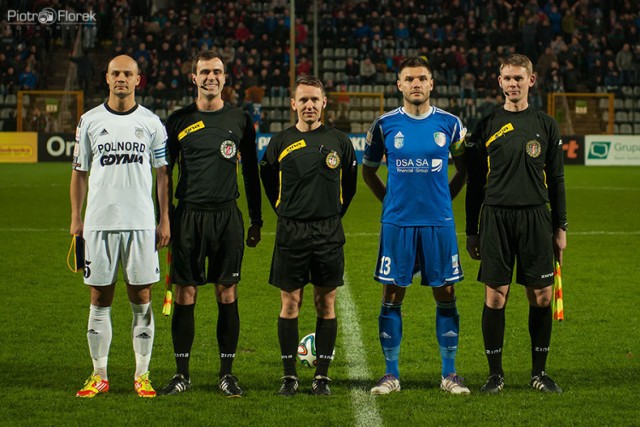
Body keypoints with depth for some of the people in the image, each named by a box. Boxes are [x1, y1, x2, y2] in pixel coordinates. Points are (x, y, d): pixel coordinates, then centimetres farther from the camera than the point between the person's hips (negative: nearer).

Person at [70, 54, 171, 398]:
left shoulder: (151, 123, 6)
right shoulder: (90, 121, 7)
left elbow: (162, 174, 9)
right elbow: (79, 172, 11)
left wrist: (164, 220, 3)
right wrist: (75, 219, 5)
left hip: (141, 223, 0)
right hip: (99, 223, 1)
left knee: (141, 298, 1)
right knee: (100, 299, 3)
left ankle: (142, 375, 7)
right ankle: (99, 376, 10)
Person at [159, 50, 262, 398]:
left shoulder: (240, 120, 7)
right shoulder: (179, 121, 4)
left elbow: (251, 173, 13)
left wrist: (256, 220, 11)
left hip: (227, 216, 1)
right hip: (188, 216, -1)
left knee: (227, 294, 2)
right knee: (185, 294, 0)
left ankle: (227, 373, 10)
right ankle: (182, 373, 8)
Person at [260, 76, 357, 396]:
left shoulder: (339, 141, 4)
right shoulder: (280, 143, 3)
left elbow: (349, 183, 15)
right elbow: (269, 183, 15)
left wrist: (333, 215, 10)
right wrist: (287, 213, 10)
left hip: (328, 233, 0)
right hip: (291, 233, 0)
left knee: (326, 304, 3)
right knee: (290, 303, 0)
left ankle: (322, 376, 9)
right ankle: (289, 375, 7)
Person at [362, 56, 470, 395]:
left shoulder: (449, 123, 3)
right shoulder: (385, 125, 2)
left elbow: (464, 169, 16)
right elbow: (368, 170, 14)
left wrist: (444, 199, 8)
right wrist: (390, 200, 7)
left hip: (439, 223, 0)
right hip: (397, 223, 0)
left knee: (445, 295, 2)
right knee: (392, 296, 1)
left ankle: (449, 374, 10)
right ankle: (391, 374, 8)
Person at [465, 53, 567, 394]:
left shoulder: (546, 126, 8)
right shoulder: (487, 126, 6)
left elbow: (556, 180, 11)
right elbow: (475, 182, 8)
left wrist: (561, 227, 6)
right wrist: (471, 231, 5)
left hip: (536, 219, 1)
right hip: (495, 218, -1)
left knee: (541, 296, 1)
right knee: (495, 296, -2)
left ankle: (539, 372, 12)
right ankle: (495, 373, 8)